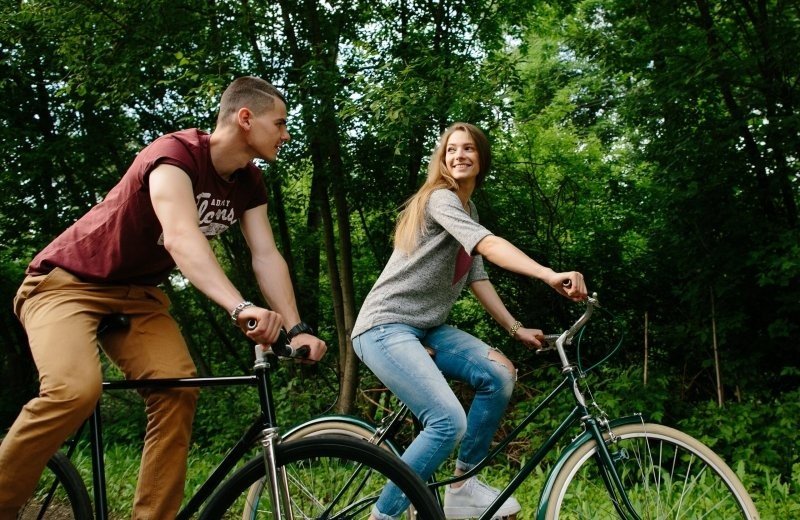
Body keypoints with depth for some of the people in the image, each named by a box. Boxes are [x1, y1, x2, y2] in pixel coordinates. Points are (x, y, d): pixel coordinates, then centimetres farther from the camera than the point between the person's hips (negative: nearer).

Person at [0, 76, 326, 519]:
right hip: (67, 282, -6)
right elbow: (180, 237, -41)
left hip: (136, 294, 7)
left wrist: (297, 328, -21)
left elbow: (266, 256, -7)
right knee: (75, 389, -30)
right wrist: (240, 308, -54)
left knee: (178, 391, -18)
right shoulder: (176, 153, -25)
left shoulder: (249, 185, -1)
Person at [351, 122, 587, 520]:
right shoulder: (440, 198, -11)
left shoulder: (468, 210, 18)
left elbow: (478, 278, 15)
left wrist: (515, 329, 5)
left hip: (426, 328, 8)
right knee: (449, 422, -23)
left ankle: (462, 487, 3)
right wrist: (550, 276, -41)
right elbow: (489, 246, -28)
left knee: (500, 374, -12)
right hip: (386, 327, -8)